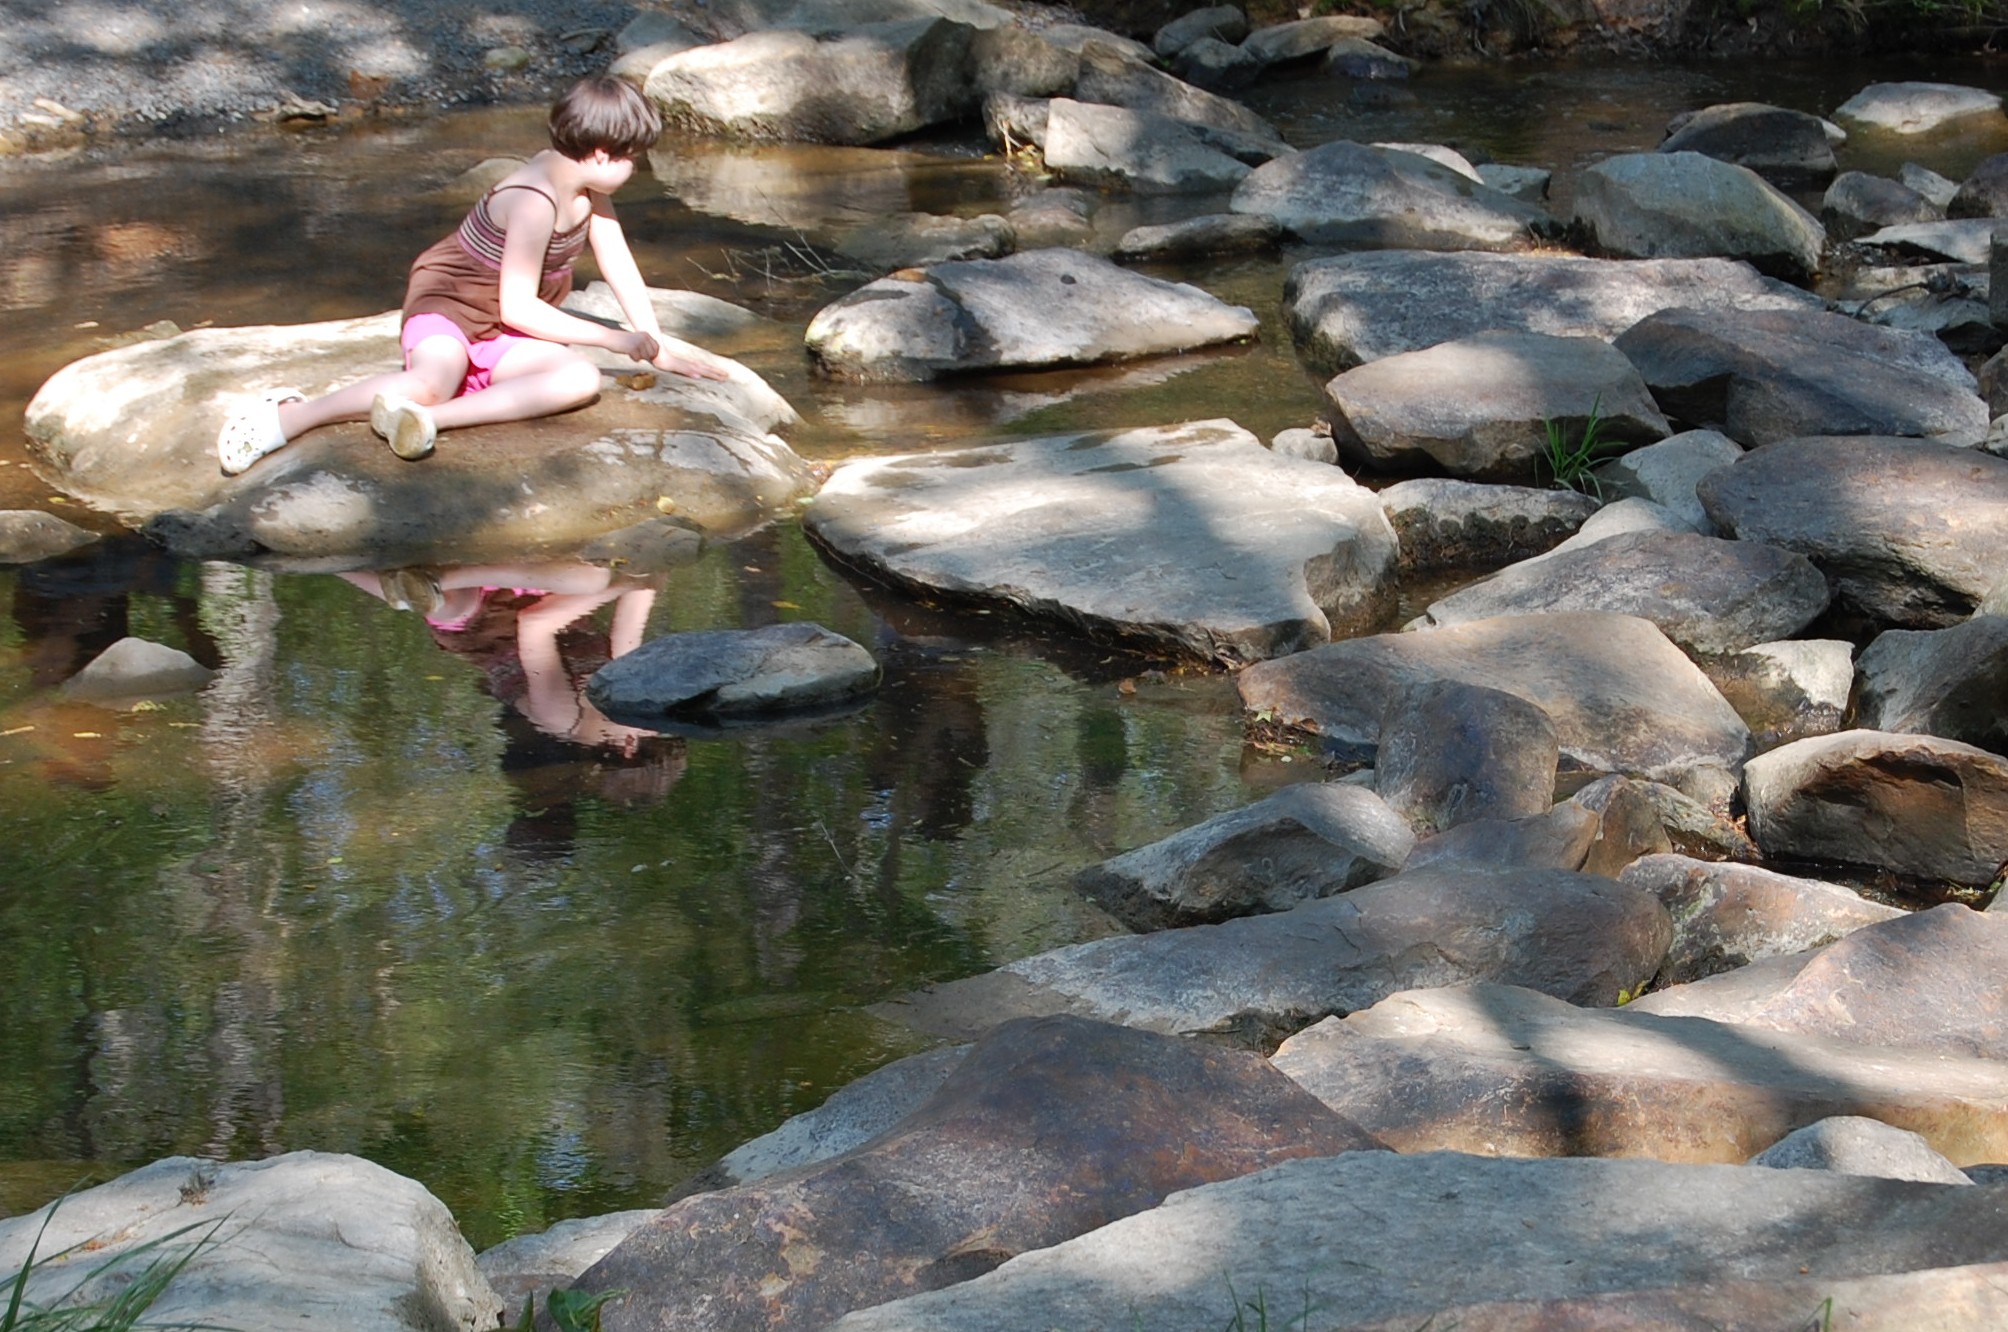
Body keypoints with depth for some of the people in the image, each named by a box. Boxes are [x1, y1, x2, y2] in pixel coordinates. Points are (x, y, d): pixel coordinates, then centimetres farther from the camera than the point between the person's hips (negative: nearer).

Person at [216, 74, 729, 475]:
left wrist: (657, 344, 12)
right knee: (430, 385, -41)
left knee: (582, 379, -24)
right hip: (448, 309, -8)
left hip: (504, 341, 8)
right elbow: (519, 307, -23)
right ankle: (289, 417, -24)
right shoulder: (534, 202, -24)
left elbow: (618, 264, 13)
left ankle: (427, 419, -38)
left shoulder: (588, 186, 3)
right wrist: (615, 339, -17)